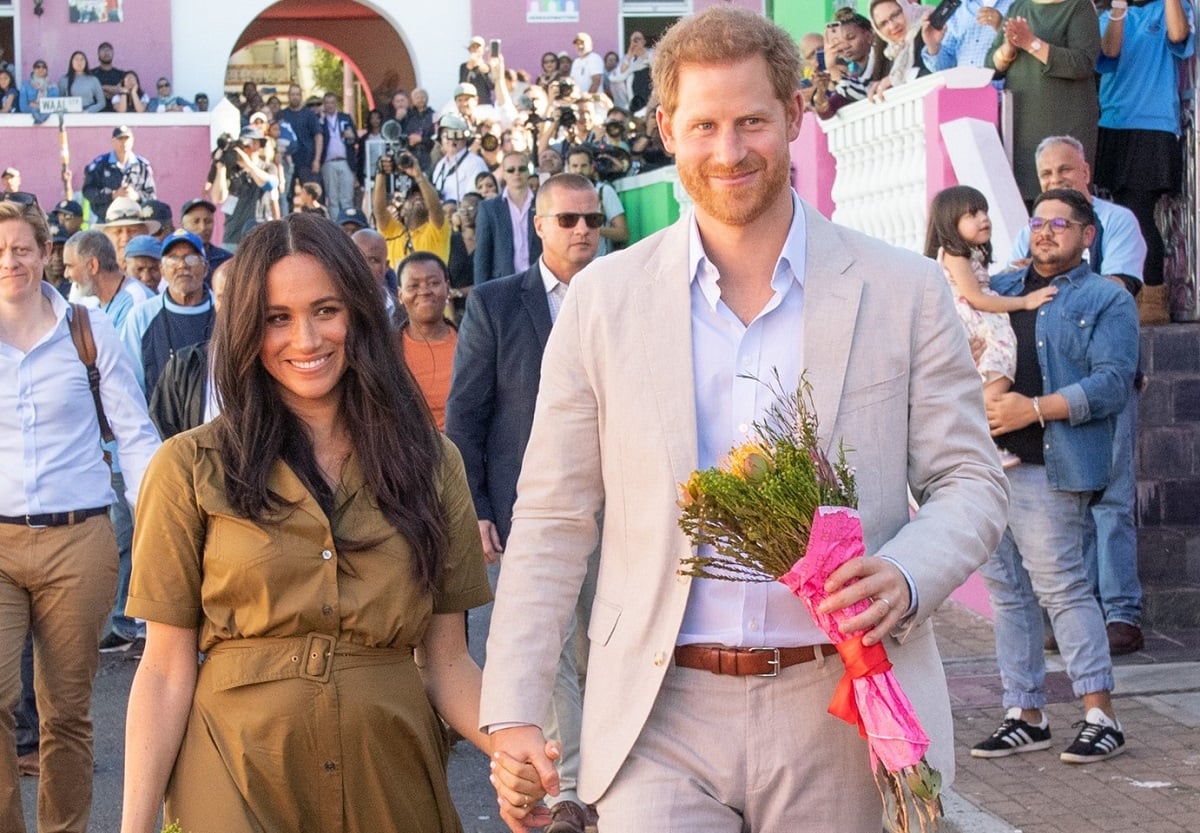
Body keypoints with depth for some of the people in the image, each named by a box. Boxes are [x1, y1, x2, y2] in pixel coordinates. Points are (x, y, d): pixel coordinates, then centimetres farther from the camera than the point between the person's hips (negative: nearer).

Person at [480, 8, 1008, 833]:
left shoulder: (904, 290, 2)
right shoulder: (603, 298, 3)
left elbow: (968, 482, 6)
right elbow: (553, 520, 5)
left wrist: (906, 575, -16)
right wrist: (514, 712, -2)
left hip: (841, 714, 1)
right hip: (662, 717, 0)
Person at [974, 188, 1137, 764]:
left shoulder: (1107, 301, 3)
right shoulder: (1000, 289, 20)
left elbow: (1112, 382, -8)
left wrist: (1036, 409, -17)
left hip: (1047, 466, -6)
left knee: (1059, 583, -9)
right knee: (1006, 588, 8)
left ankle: (1100, 717, -2)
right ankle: (1025, 716, 15)